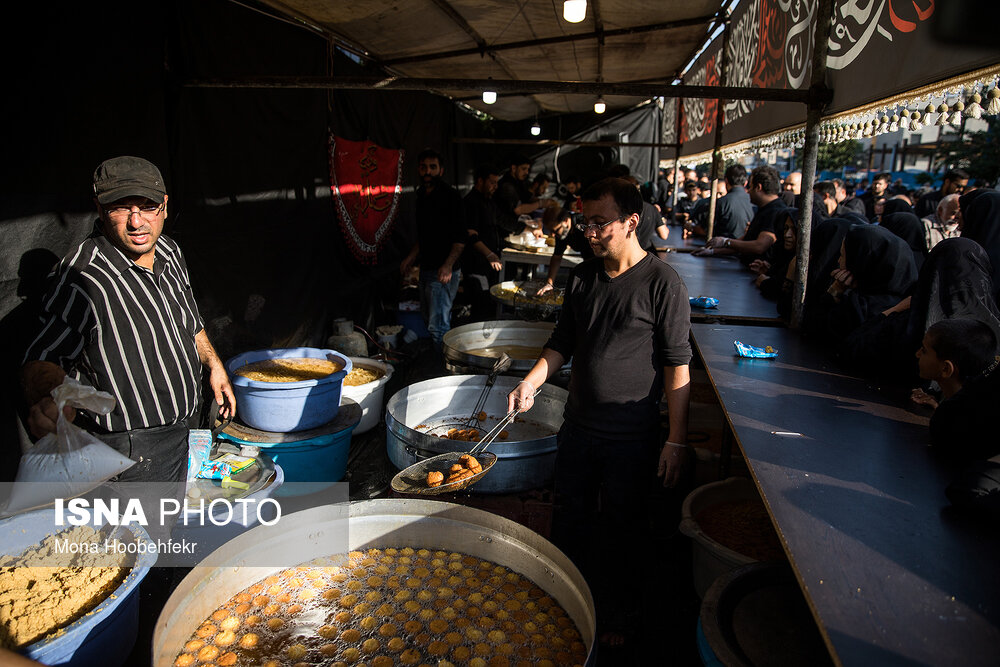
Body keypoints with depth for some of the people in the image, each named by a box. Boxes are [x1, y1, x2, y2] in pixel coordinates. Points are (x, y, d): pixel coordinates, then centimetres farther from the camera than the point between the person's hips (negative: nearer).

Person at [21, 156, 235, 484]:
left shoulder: (169, 251, 1)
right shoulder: (81, 278, -24)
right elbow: (42, 360, -26)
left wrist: (213, 364, 12)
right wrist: (50, 399, -46)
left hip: (188, 426, 8)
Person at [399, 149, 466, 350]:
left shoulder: (450, 195, -11)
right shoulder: (422, 195, 15)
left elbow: (461, 237, -15)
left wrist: (448, 265, -25)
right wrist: (411, 257, 17)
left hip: (443, 272, -9)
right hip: (426, 268, 9)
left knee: (437, 327, -11)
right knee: (428, 320, 16)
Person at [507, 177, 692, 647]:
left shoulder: (663, 284, -13)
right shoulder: (582, 278, 3)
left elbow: (677, 367, -12)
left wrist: (676, 441, -12)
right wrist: (530, 382, -4)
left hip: (631, 437, -5)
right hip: (577, 427, 5)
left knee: (619, 528, 12)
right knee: (569, 516, 18)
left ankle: (614, 610, 37)